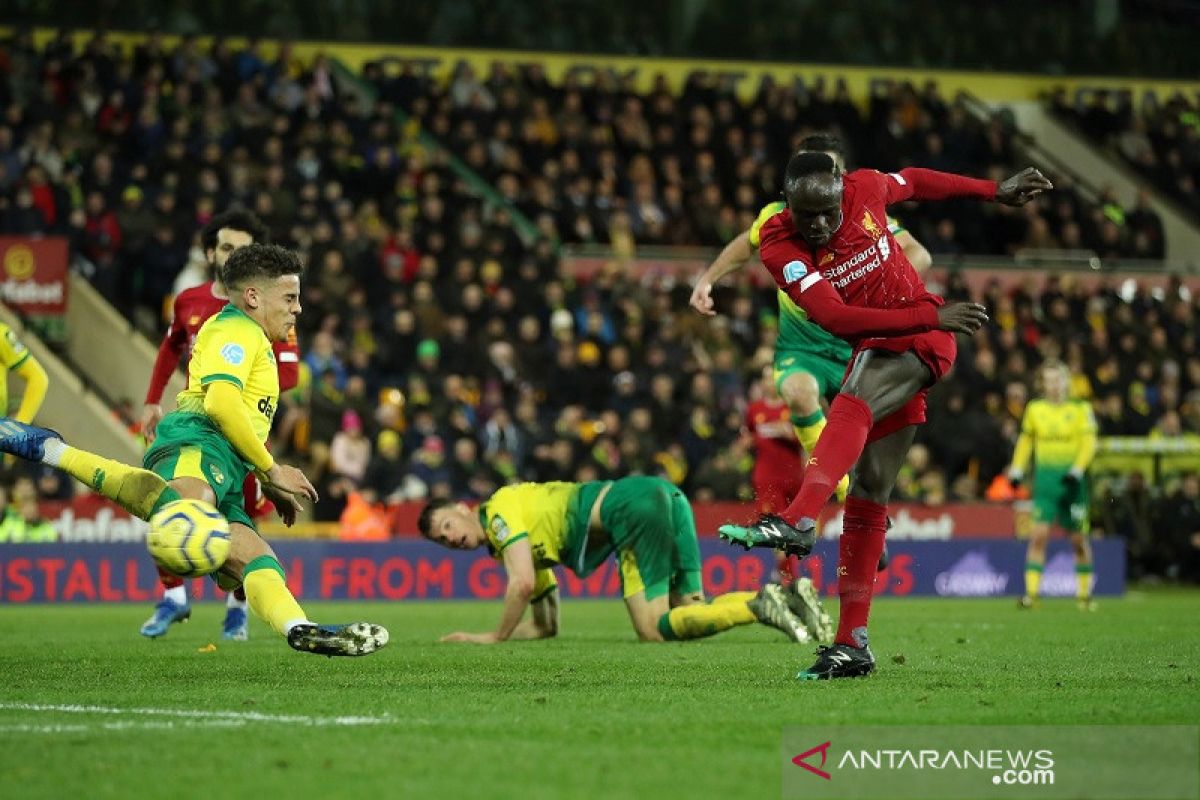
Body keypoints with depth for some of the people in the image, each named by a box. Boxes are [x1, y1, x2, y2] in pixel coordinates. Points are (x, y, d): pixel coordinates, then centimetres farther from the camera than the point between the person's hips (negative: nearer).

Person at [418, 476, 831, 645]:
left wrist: (496, 637, 2)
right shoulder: (529, 543, 28)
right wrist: (474, 636, 26)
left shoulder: (500, 509, 3)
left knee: (654, 630, -14)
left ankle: (759, 606, -26)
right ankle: (784, 597, -12)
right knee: (688, 616, 4)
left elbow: (522, 584, -11)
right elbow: (545, 626, 28)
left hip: (634, 504, -9)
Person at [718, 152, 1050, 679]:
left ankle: (796, 523, -55)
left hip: (921, 340, -3)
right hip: (876, 350, 3)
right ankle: (852, 645, 3)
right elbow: (835, 318, -22)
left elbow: (913, 182, 18)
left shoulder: (865, 190, -6)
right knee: (868, 492, 1)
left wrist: (995, 191, 25)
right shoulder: (780, 247, -11)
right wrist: (931, 314, -25)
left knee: (849, 411, -32)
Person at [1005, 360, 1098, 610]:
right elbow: (1025, 440, 19)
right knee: (1039, 534, -12)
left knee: (1078, 539, 6)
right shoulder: (1035, 409, 8)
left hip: (1072, 480, -1)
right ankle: (1031, 592, -15)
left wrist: (1076, 471, -15)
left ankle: (1084, 593, 21)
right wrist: (1017, 471, 11)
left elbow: (1089, 442, -4)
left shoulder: (1080, 409, 1)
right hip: (1044, 479, 1)